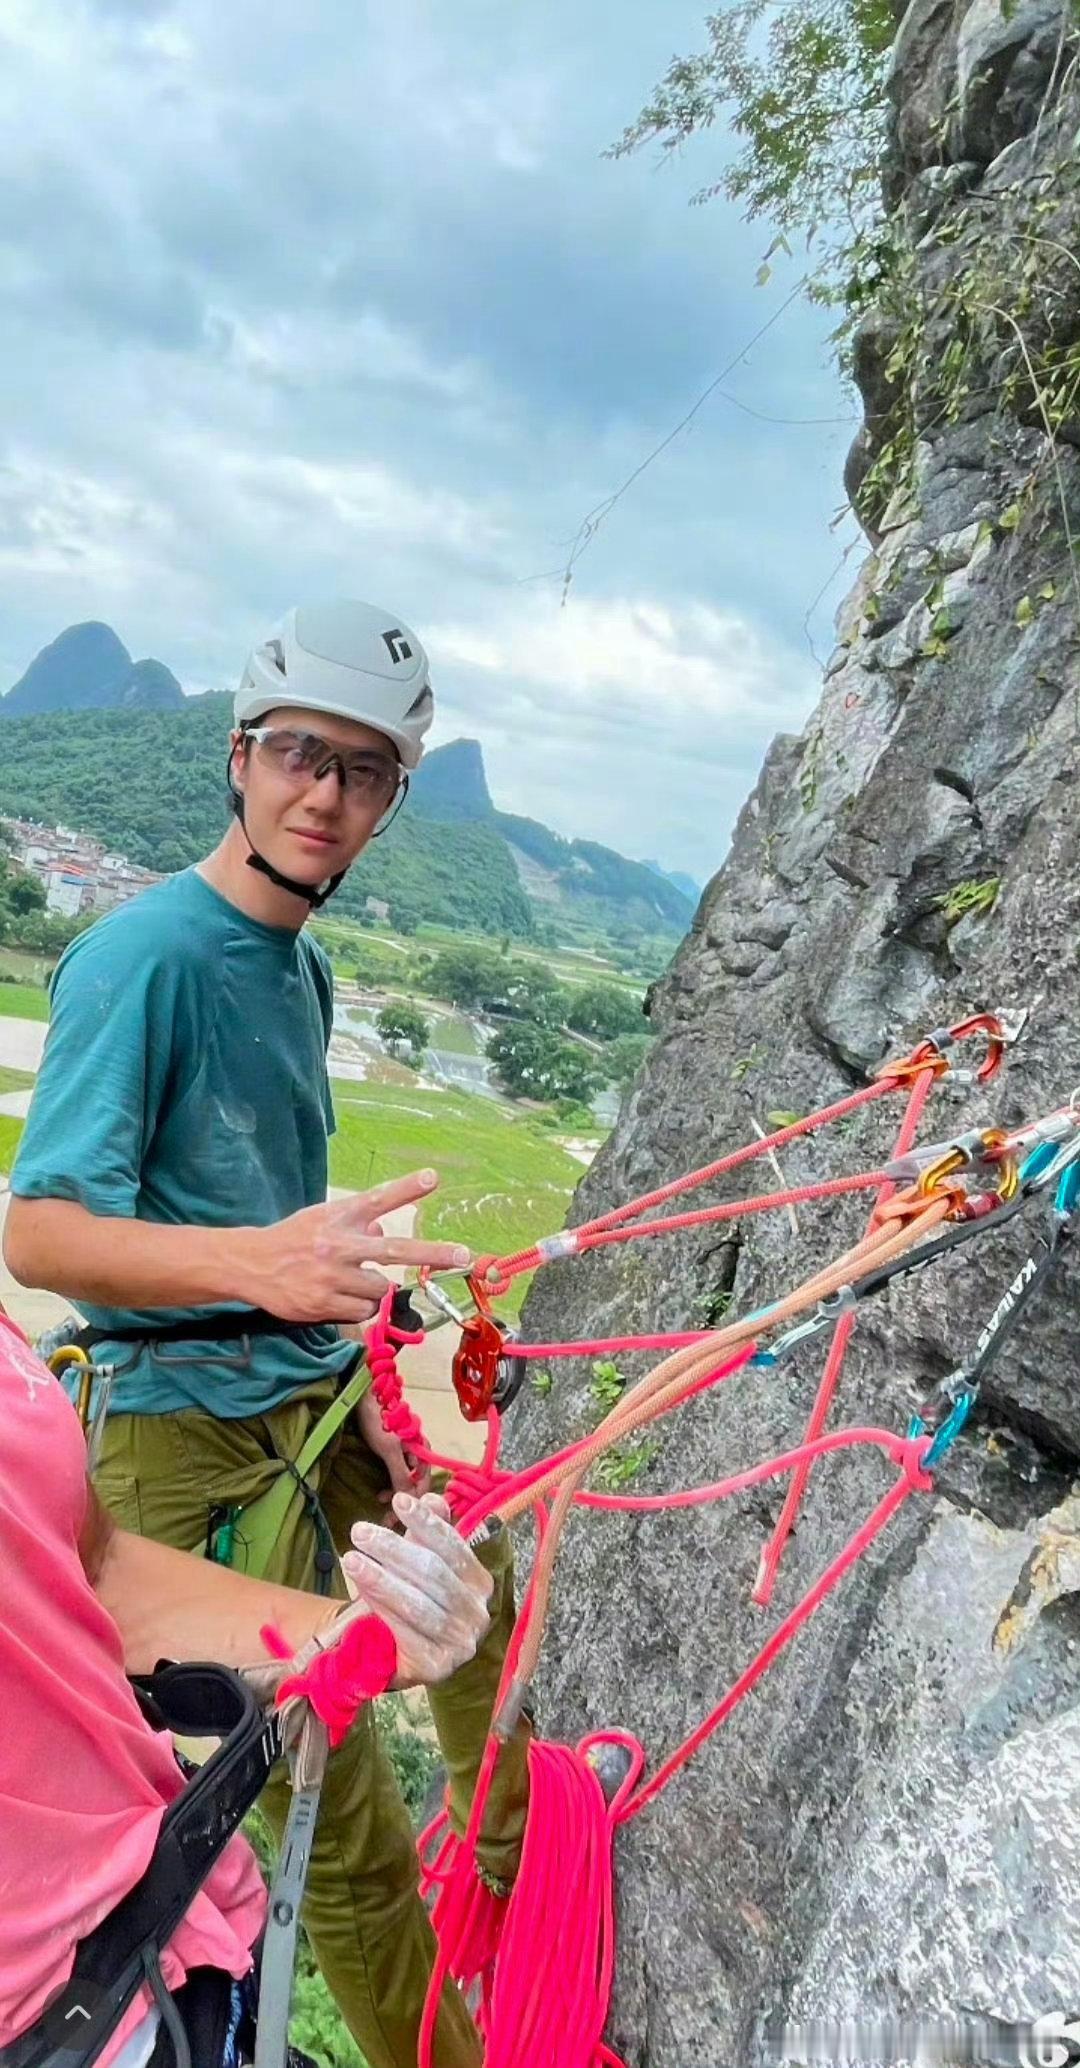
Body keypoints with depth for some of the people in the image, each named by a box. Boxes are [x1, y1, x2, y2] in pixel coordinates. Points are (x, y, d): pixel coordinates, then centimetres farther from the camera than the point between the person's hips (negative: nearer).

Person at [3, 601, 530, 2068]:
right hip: (200, 1437, -9)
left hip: (325, 1395, 9)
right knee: (343, 1828, 1)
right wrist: (259, 1264, -41)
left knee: (476, 1592, 28)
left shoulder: (300, 963, 6)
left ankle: (516, 1873, 56)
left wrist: (363, 1385, 13)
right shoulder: (146, 952, -19)